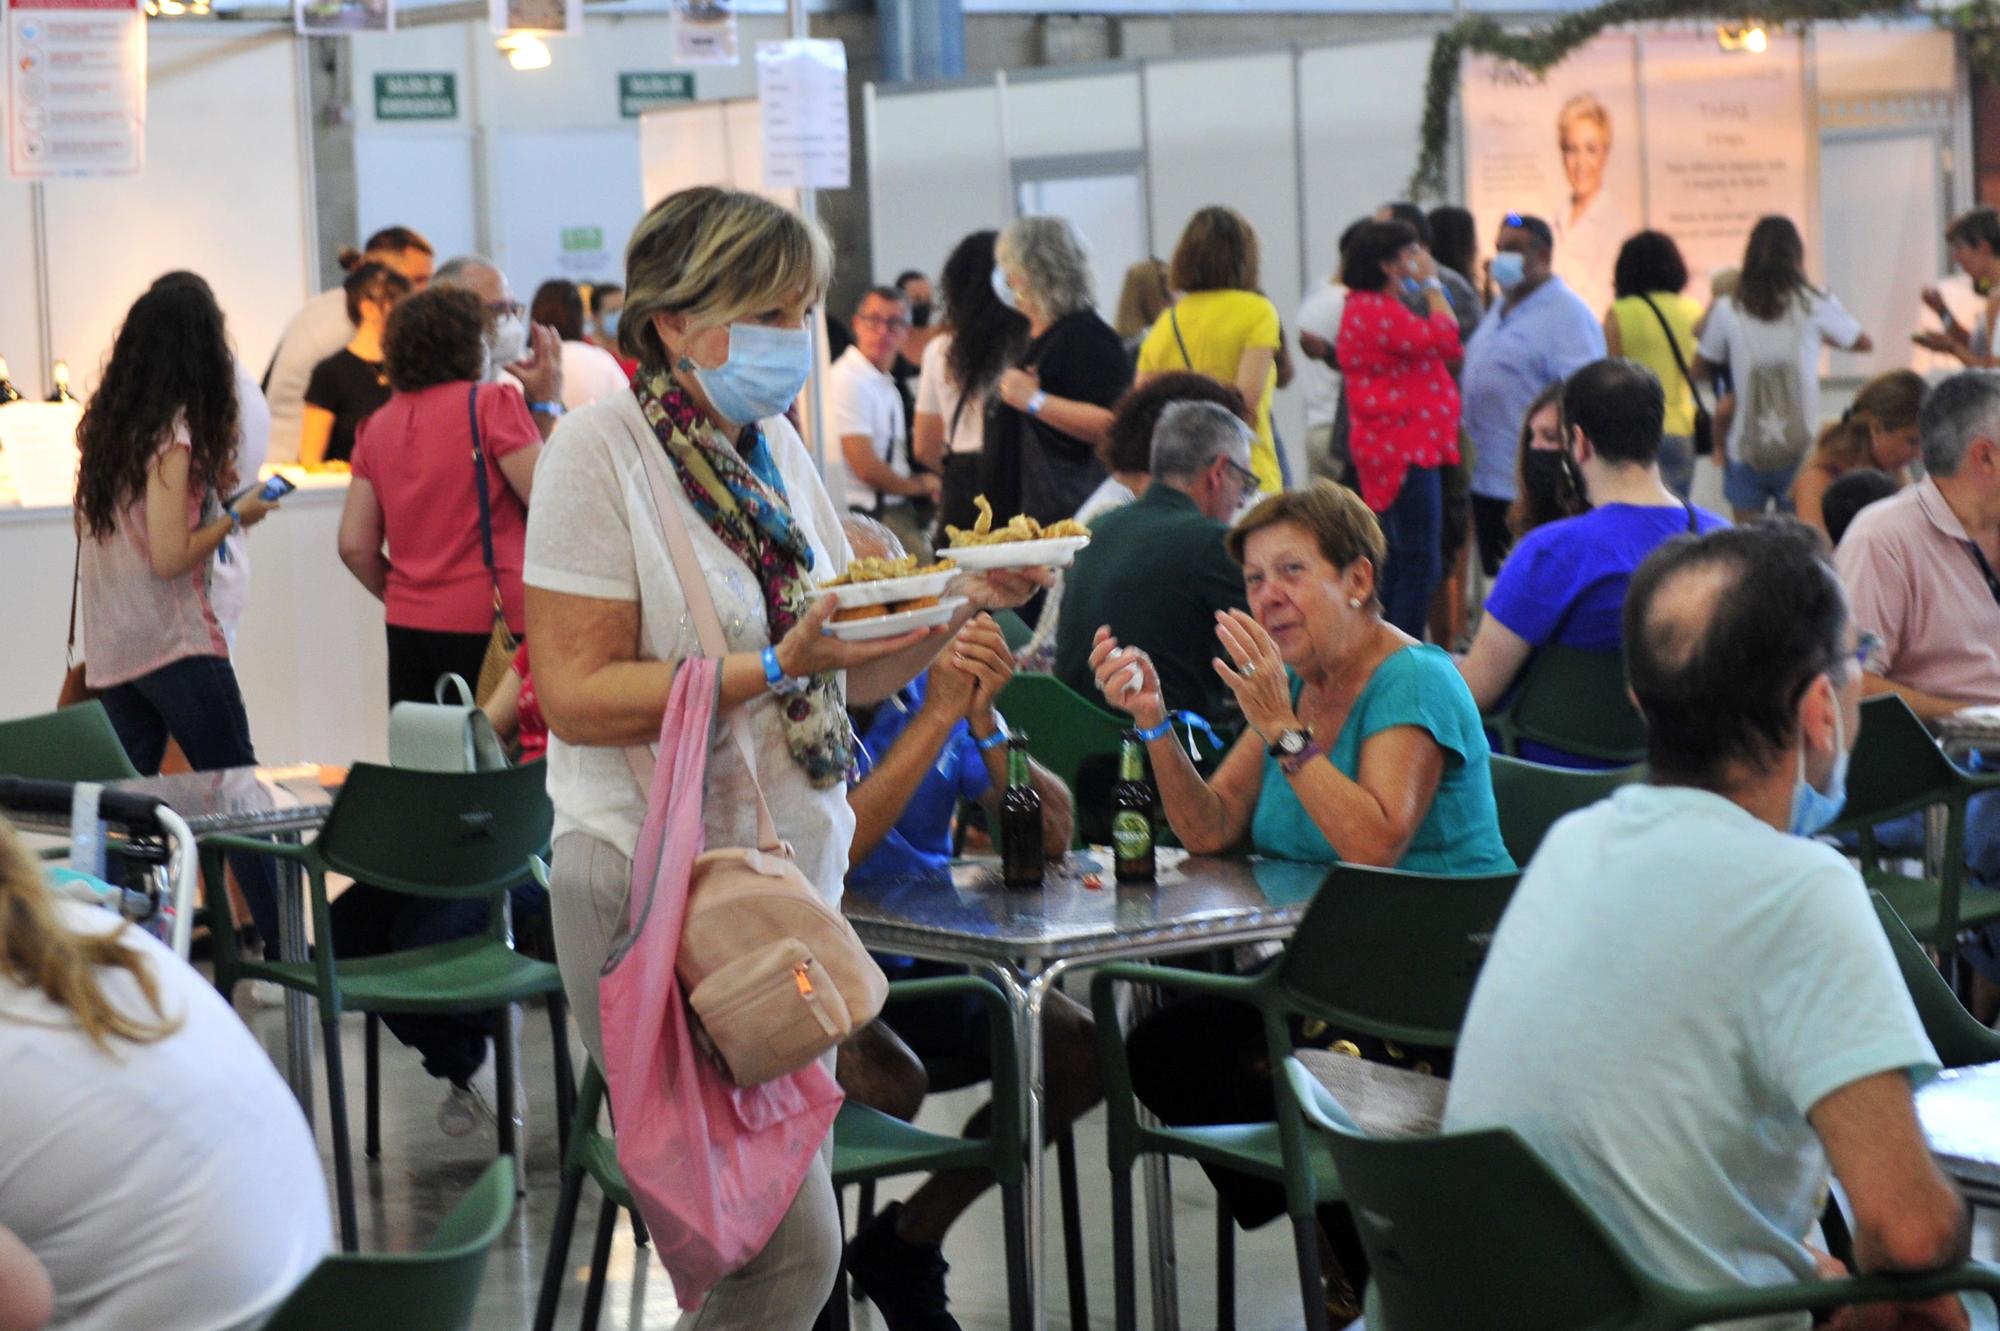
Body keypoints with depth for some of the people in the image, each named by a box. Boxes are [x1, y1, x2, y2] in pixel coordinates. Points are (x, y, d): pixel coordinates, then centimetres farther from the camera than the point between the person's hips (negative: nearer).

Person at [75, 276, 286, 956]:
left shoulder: (103, 425, 9)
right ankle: (284, 948, 0)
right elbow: (170, 558, -19)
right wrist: (234, 515, -5)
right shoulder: (174, 435, -14)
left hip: (110, 649, 7)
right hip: (176, 643, -7)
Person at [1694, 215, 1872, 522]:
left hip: (1746, 451, 1)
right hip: (1799, 449, -1)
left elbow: (1699, 369, 11)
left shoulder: (1727, 311, -2)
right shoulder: (1815, 305, -3)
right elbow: (1864, 343, 14)